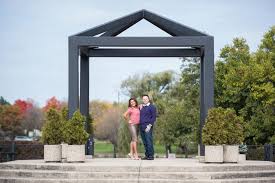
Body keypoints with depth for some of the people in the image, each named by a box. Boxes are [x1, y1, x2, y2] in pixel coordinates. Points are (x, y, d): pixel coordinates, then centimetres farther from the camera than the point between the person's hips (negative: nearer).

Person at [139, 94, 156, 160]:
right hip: (141, 127, 6)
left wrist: (149, 125, -13)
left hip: (148, 127, -6)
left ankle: (151, 156, -6)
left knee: (149, 141, -8)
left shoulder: (152, 107, 0)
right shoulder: (141, 107, 18)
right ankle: (147, 155, 12)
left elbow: (154, 117, -6)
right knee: (145, 142, 7)